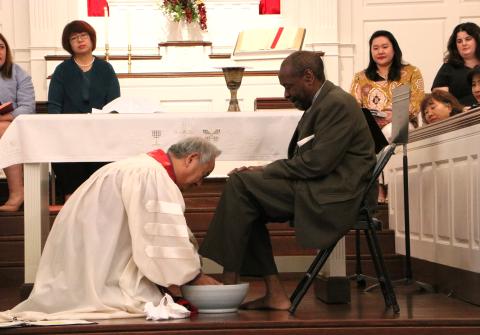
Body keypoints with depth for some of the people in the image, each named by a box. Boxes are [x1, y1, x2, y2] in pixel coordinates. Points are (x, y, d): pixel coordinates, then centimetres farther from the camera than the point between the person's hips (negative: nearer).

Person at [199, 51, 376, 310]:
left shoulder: (337, 104, -13)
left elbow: (317, 163, -21)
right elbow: (302, 160, 17)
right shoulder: (323, 102, 19)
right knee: (247, 204, 4)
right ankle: (274, 294, -1)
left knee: (240, 183, -15)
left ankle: (229, 284, -14)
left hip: (330, 196, -10)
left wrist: (266, 171, -12)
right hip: (319, 190, 10)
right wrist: (264, 172, 2)